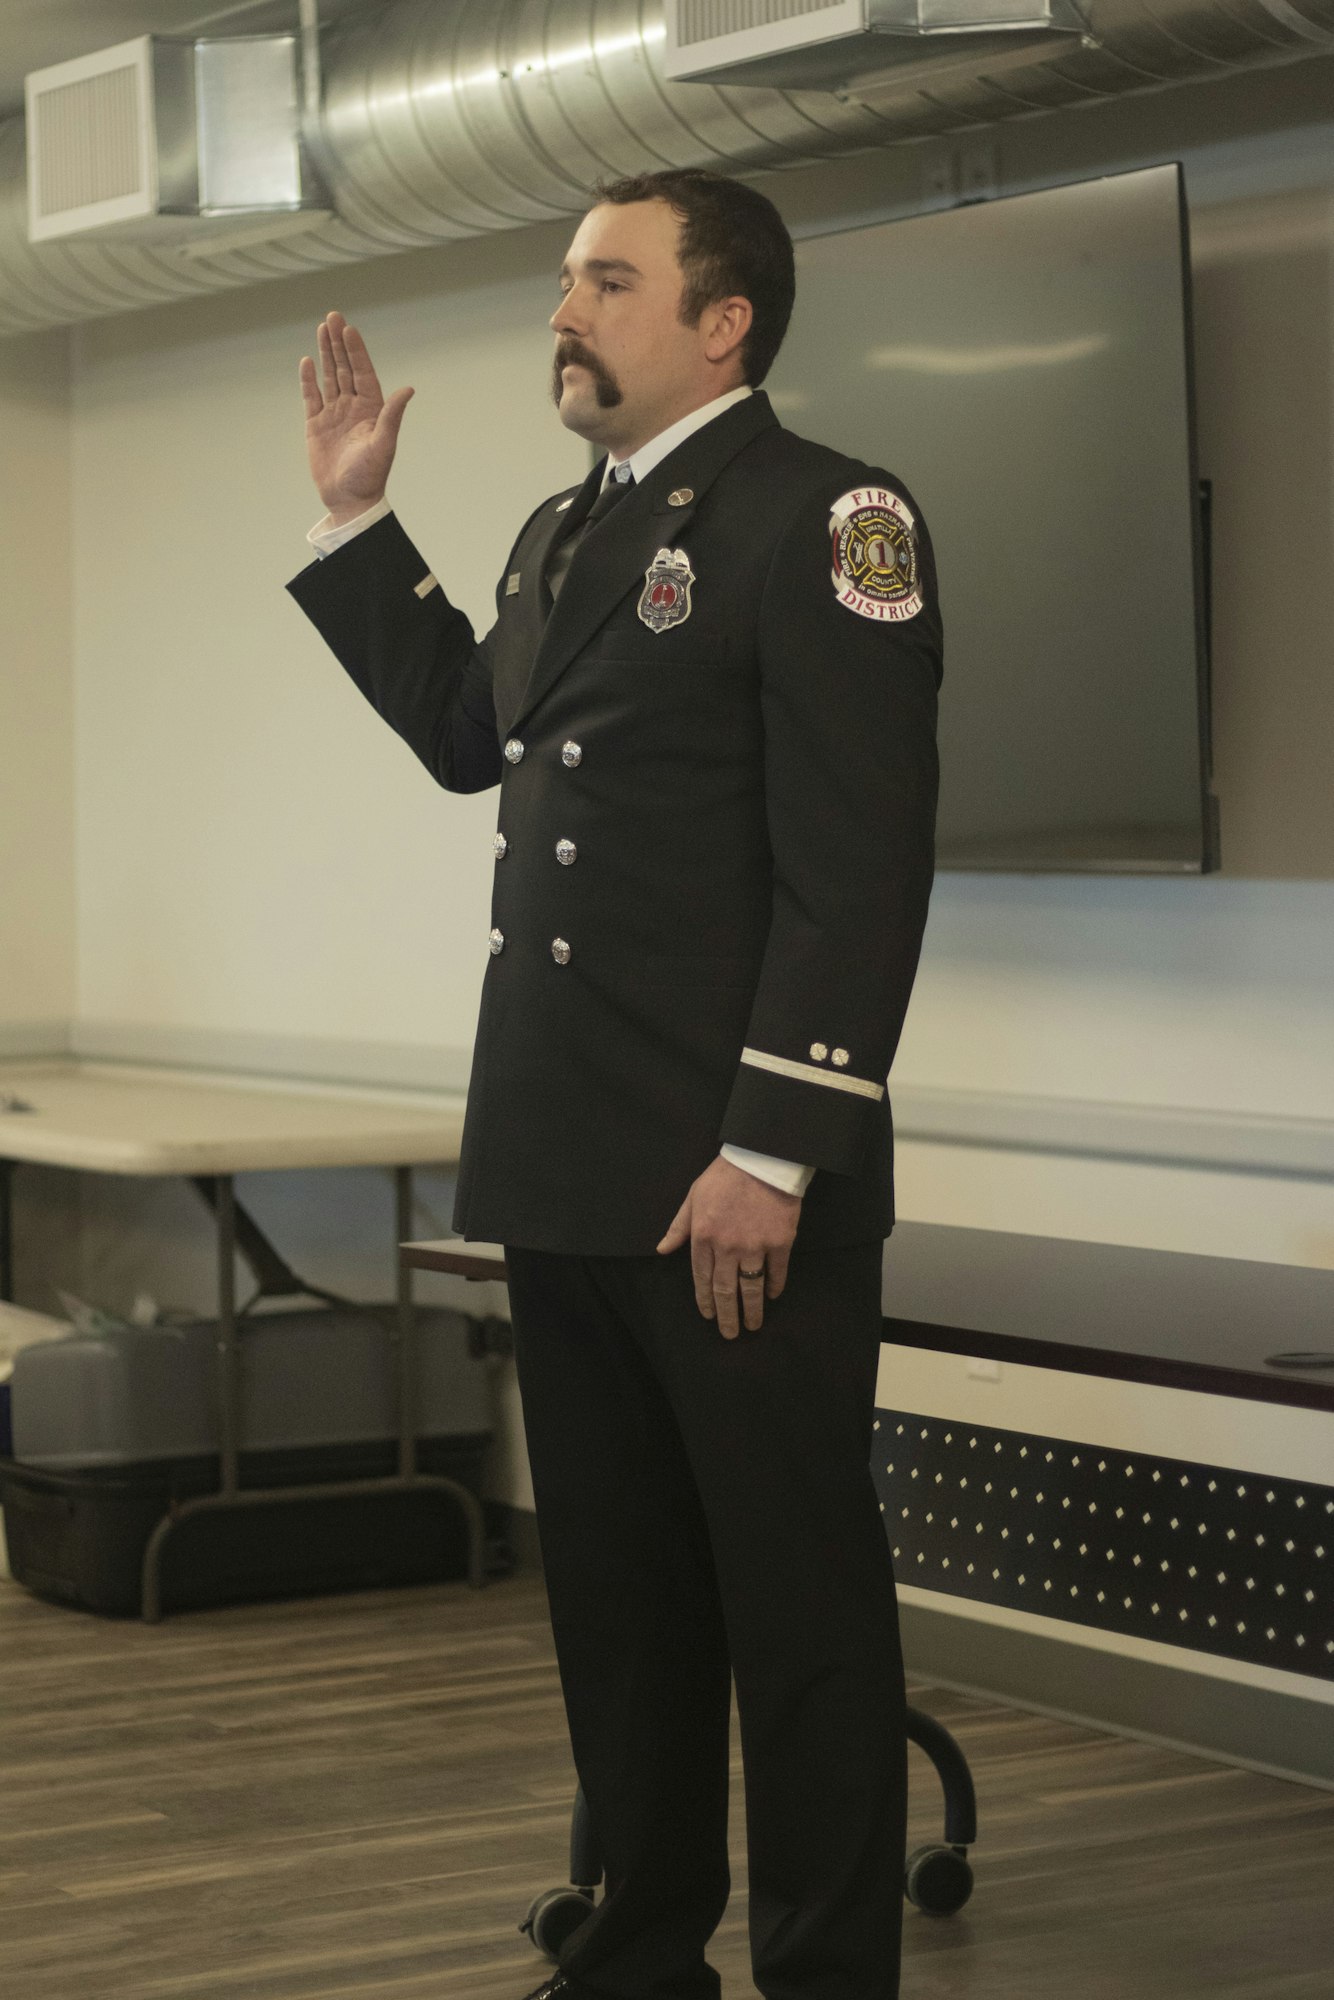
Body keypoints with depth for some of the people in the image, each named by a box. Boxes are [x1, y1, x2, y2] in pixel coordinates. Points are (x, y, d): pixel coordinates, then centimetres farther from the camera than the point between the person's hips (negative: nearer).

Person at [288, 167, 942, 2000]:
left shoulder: (827, 520, -9)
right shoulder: (563, 534, 17)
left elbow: (858, 871, -16)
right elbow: (464, 734, 32)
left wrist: (771, 1157, -21)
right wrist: (357, 518, 23)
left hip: (741, 1184, -8)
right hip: (566, 1168, 8)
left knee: (796, 1596, 1)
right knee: (616, 1589, 15)